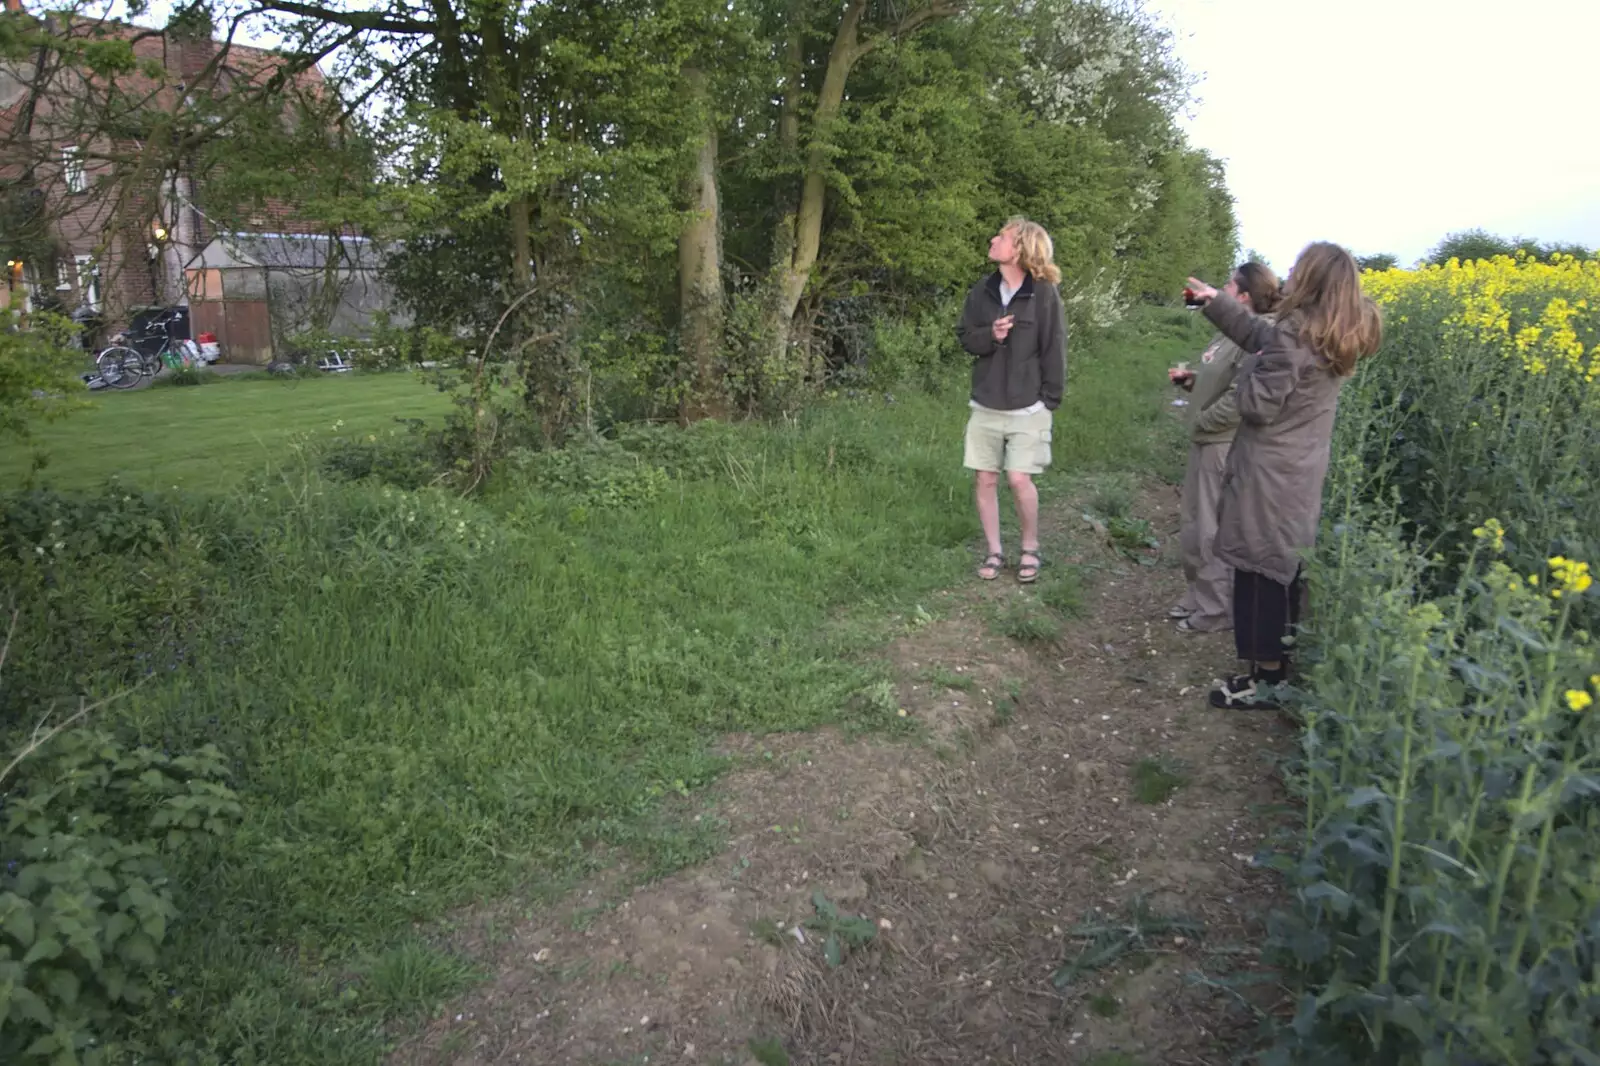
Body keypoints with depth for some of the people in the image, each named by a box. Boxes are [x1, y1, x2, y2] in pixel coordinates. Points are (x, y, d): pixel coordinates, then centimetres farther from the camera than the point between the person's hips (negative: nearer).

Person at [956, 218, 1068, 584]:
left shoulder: (1044, 293, -8)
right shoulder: (982, 291, 4)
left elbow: (1055, 349, -7)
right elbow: (964, 336, 10)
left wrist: (1050, 400, -9)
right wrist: (989, 335, -12)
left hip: (1028, 407, -4)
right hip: (986, 405, 4)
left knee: (1020, 479, -9)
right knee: (986, 479, 5)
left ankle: (1030, 550, 13)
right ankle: (994, 552, 19)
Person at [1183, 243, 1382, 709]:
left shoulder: (1294, 334, -21)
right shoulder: (1339, 339, 7)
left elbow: (1257, 406, -22)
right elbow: (1265, 335, 20)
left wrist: (1250, 367, -3)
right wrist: (1215, 303, 26)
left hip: (1269, 477, -9)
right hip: (1302, 475, 9)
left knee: (1259, 571, 0)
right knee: (1284, 571, 17)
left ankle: (1265, 679, 7)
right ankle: (1281, 666, 27)